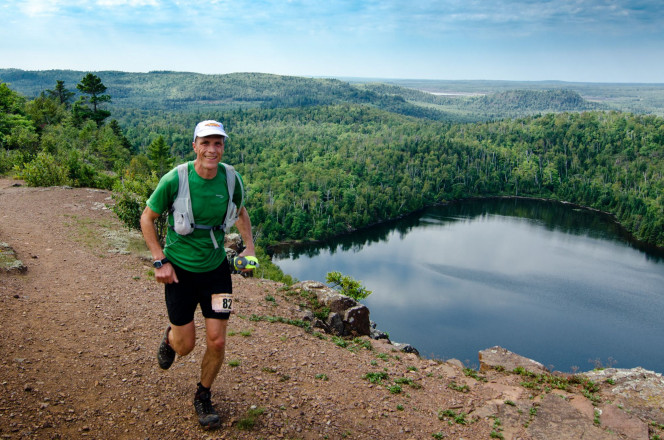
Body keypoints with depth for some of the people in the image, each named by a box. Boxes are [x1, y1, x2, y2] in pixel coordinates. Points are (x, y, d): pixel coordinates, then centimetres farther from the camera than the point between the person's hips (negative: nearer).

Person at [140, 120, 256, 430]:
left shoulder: (231, 178, -8)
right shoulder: (174, 179, -18)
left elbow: (240, 211, 13)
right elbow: (147, 218, -5)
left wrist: (249, 247, 1)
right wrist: (160, 261, -11)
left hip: (216, 269, 2)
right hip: (180, 270, -2)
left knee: (217, 341, 1)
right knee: (185, 346, 6)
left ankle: (203, 397, 29)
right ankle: (170, 337, 45)